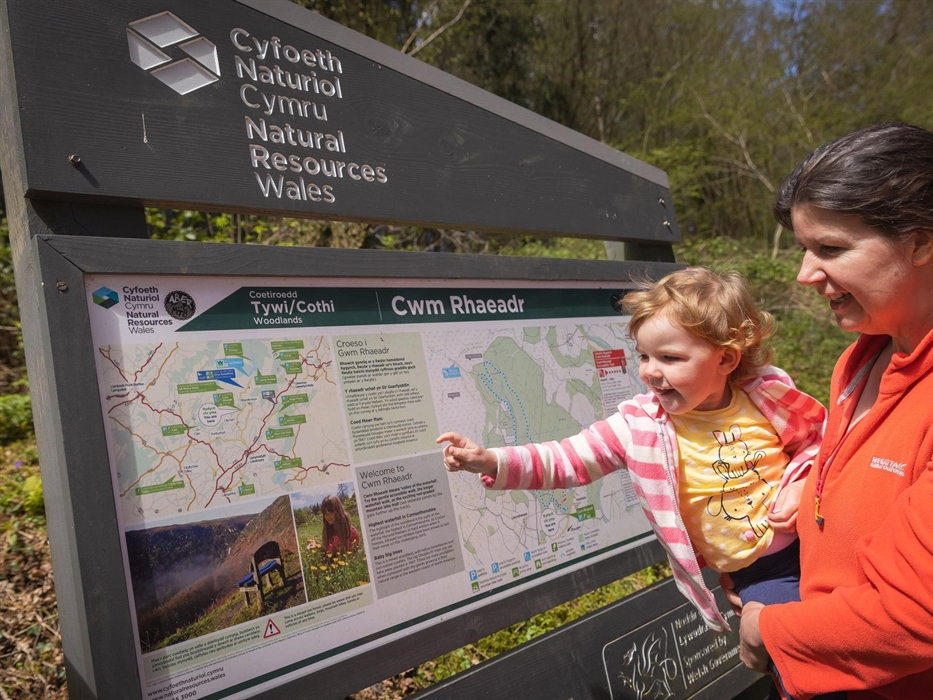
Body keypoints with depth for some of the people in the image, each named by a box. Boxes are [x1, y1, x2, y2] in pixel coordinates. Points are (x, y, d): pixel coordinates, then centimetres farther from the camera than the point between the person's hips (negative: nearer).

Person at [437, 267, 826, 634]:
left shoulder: (767, 395, -12)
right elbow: (569, 459, -16)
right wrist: (492, 462, -27)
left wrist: (801, 484, -14)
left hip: (817, 539, 2)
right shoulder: (639, 425, -15)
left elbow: (816, 440, 6)